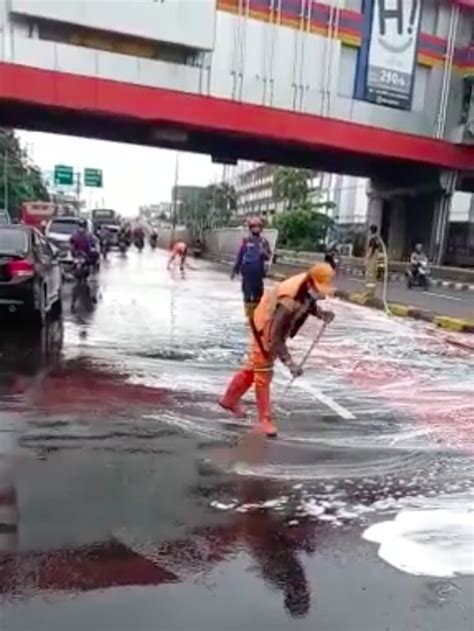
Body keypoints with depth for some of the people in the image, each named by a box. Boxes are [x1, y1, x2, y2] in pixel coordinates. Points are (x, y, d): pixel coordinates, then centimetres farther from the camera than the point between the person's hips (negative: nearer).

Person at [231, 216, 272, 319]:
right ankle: (249, 317, 7)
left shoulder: (264, 241, 4)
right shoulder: (246, 241, 0)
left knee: (258, 295, 7)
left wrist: (265, 254, -20)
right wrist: (235, 270, 5)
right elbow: (239, 256, 4)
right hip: (247, 272, -2)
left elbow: (268, 257, 4)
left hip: (258, 272, 2)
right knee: (247, 295, -1)